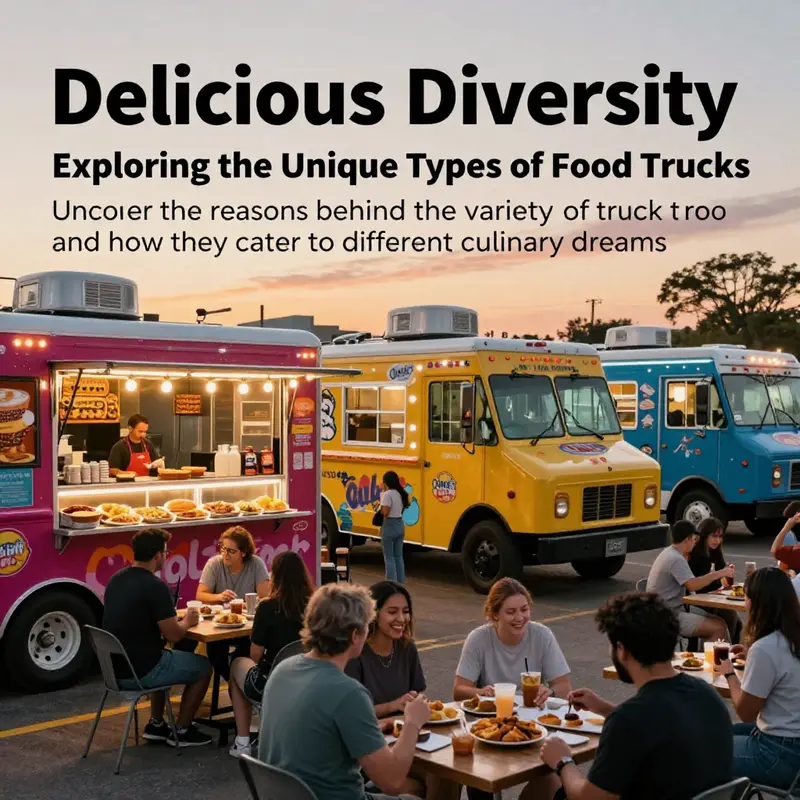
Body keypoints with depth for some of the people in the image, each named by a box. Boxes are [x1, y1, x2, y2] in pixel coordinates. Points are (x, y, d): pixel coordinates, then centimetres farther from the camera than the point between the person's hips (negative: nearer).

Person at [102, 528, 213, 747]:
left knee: (166, 658, 35)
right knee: (203, 666, 13)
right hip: (140, 671, -8)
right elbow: (173, 635, -17)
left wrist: (173, 618, 16)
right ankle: (181, 731, 20)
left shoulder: (116, 580, 5)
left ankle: (156, 725, 33)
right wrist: (187, 621, 4)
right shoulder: (155, 586, -20)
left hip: (115, 668, 8)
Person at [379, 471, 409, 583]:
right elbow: (401, 509, 10)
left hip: (389, 526, -8)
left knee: (389, 557, 1)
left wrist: (380, 507, -2)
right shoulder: (401, 493, 9)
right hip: (400, 525, 8)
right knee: (398, 556, 15)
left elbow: (385, 512, -22)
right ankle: (400, 582, 18)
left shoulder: (387, 494, -16)